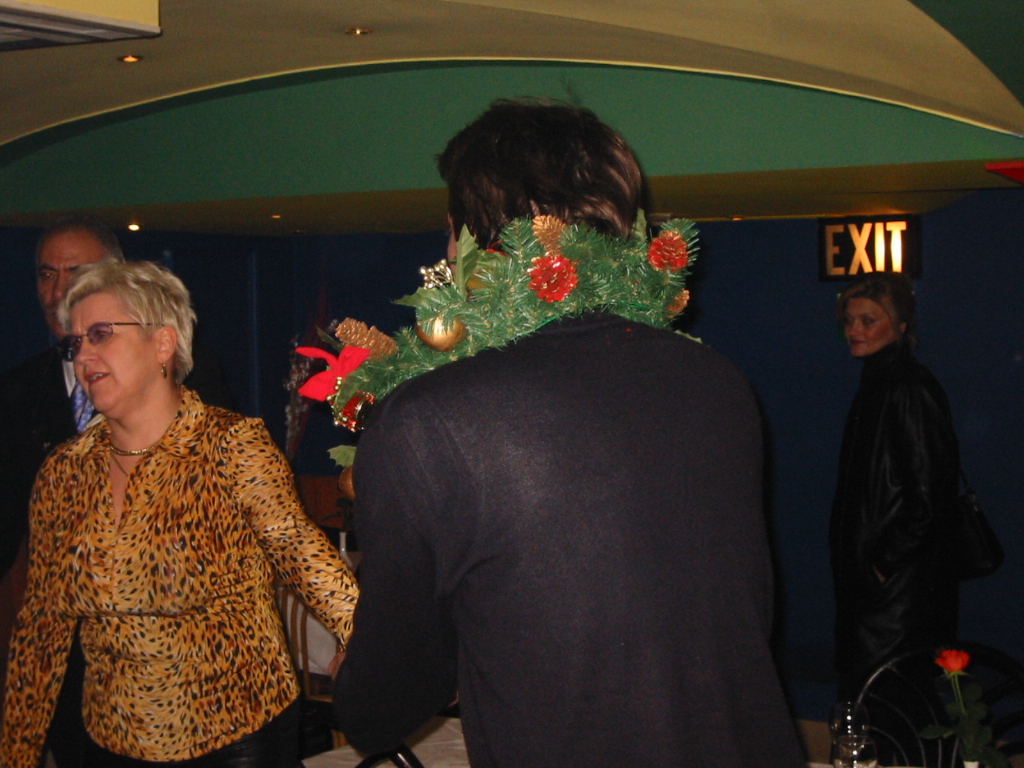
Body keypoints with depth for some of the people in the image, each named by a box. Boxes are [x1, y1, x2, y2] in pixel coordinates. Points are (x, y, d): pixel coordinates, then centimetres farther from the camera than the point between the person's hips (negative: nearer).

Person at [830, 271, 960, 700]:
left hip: (898, 582, -10)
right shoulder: (876, 384, 14)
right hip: (864, 572, 10)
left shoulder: (911, 391, -16)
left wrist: (888, 563, -16)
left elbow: (928, 496, -20)